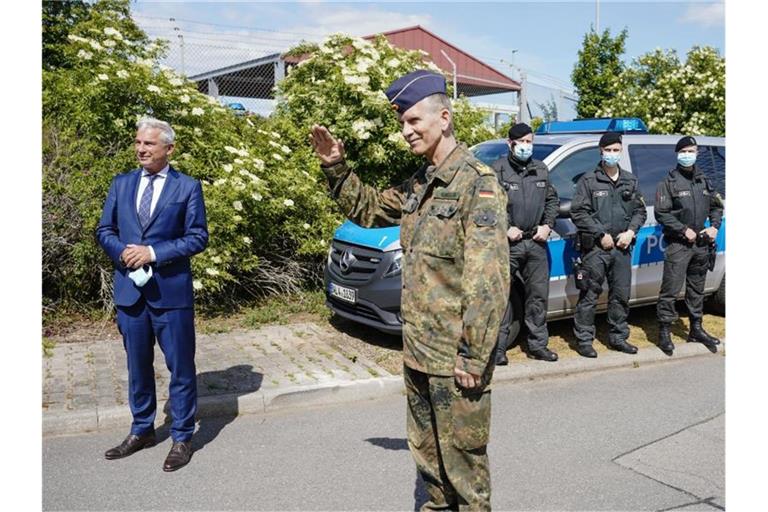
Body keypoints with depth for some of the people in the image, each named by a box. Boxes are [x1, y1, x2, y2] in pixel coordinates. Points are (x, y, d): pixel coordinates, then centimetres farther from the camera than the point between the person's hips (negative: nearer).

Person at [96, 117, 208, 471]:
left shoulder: (188, 187, -3)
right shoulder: (121, 184, 10)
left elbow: (198, 237, -7)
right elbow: (105, 230, 12)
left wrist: (153, 252, -15)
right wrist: (122, 252, -10)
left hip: (171, 290, -4)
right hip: (129, 288, 4)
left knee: (180, 367, 5)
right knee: (137, 365, 16)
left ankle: (182, 438, 19)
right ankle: (141, 431, 33)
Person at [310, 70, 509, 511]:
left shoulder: (478, 183, -15)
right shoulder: (419, 185, 10)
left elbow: (488, 281, -21)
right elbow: (369, 209, 25)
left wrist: (474, 356, -22)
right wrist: (337, 169, 10)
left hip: (456, 358, -8)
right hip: (417, 352, 8)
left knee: (463, 456, 7)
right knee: (427, 451, 22)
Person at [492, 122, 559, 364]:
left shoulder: (541, 169, 15)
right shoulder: (498, 169, -3)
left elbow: (552, 200, 19)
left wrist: (547, 225, 5)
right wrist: (505, 228, -13)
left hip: (536, 242, 5)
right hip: (507, 244, -5)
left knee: (539, 294, 10)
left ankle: (538, 344, 21)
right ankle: (498, 347, 5)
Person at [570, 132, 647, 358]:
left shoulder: (631, 181, 15)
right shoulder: (588, 180, -1)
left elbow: (640, 211, 16)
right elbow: (578, 212, -7)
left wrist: (630, 231, -2)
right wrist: (601, 235, -12)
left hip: (622, 247, 5)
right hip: (595, 248, -5)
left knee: (621, 295, 11)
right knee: (589, 295, -2)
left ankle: (618, 337, 24)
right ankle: (584, 340, 5)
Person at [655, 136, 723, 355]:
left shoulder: (703, 181, 13)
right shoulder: (669, 182, -4)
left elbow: (716, 207, 21)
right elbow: (661, 213, -10)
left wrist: (714, 226, 3)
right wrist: (684, 230, -16)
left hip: (701, 244, 6)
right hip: (678, 245, -6)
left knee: (696, 289, 15)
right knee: (670, 290, -8)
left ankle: (696, 329, 26)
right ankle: (664, 332, -1)